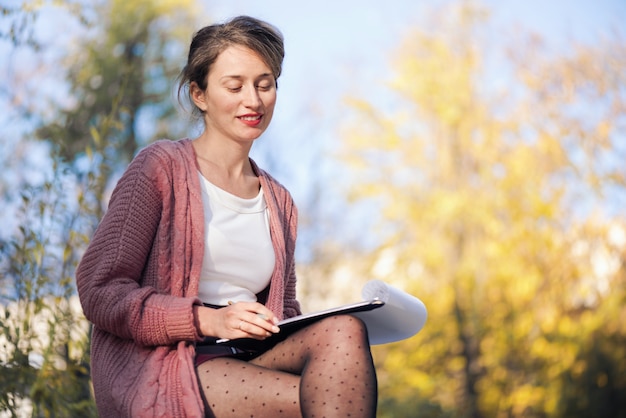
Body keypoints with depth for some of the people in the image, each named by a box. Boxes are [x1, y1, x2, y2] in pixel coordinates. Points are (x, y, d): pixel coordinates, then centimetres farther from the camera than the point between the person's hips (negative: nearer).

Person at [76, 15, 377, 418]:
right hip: (158, 369, -6)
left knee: (344, 330, -28)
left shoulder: (278, 202, 21)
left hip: (248, 362, 6)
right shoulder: (162, 166, 3)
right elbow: (100, 290, -4)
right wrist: (207, 320, -18)